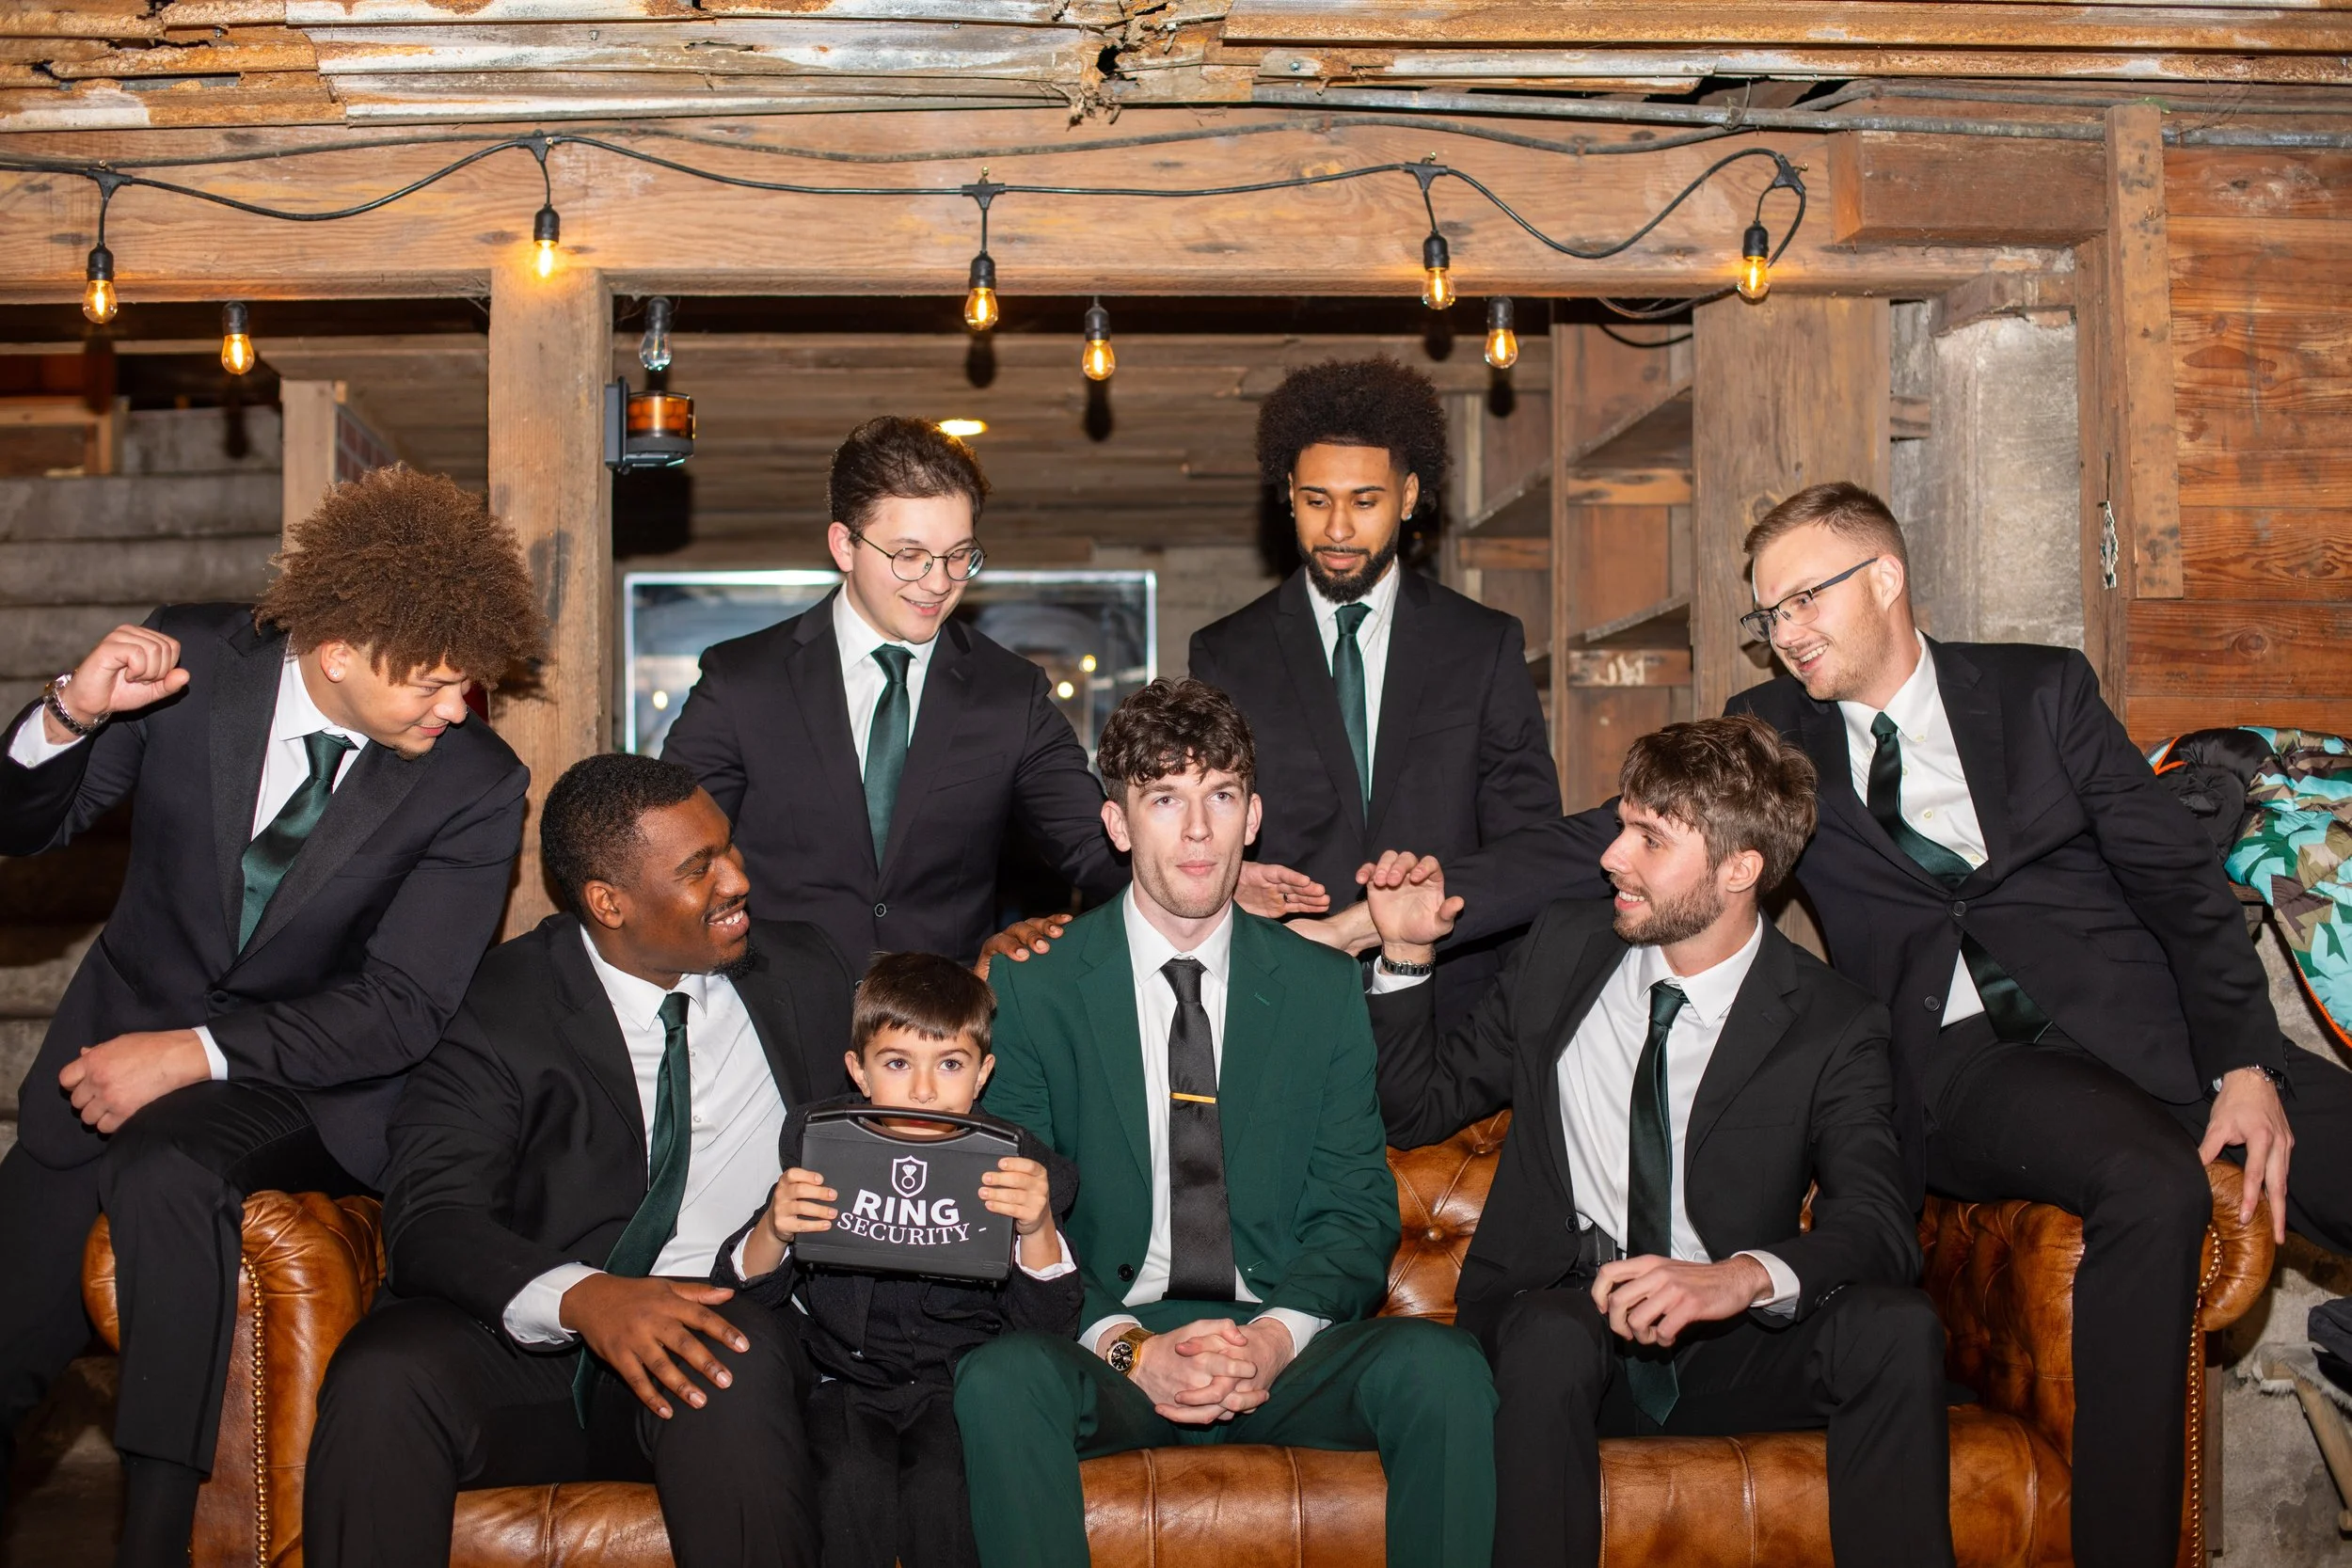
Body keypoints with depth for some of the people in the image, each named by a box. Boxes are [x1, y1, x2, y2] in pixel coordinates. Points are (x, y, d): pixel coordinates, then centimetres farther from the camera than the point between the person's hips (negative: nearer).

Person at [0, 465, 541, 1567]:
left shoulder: (476, 785, -15)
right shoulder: (194, 660, -11)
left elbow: (402, 1010, -15)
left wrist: (198, 1053, -24)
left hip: (307, 1083, -3)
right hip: (120, 1034, 3)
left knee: (165, 1172, -34)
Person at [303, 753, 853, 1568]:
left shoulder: (802, 972, 12)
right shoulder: (500, 1004, -1)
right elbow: (430, 1217, -12)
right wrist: (580, 1296, -31)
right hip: (526, 1340, -1)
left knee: (732, 1355, -35)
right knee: (380, 1376, -31)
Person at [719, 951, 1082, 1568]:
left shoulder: (1015, 1164, -4)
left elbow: (1048, 1330, -8)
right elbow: (742, 1295, -2)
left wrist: (1039, 1230, -26)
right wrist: (773, 1232, -24)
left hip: (959, 1382, -1)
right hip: (848, 1378, 1)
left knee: (941, 1487, -28)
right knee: (855, 1484, -28)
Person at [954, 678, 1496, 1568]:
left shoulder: (1325, 987, 8)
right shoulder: (1032, 987, 2)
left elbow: (1355, 1207, 5)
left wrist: (1278, 1336, -15)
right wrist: (1129, 1347, -17)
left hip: (1278, 1343, 2)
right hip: (1108, 1339, -1)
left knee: (1443, 1366, -28)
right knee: (998, 1378, -34)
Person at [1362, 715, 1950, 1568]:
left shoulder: (1832, 1027, -3)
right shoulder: (1563, 946, 6)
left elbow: (1878, 1229, -17)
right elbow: (1419, 1109, 14)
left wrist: (1747, 1275, -38)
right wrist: (1406, 955, -1)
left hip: (1724, 1346, 0)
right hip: (1557, 1315, 1)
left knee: (1898, 1327, -29)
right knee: (1553, 1336, -35)